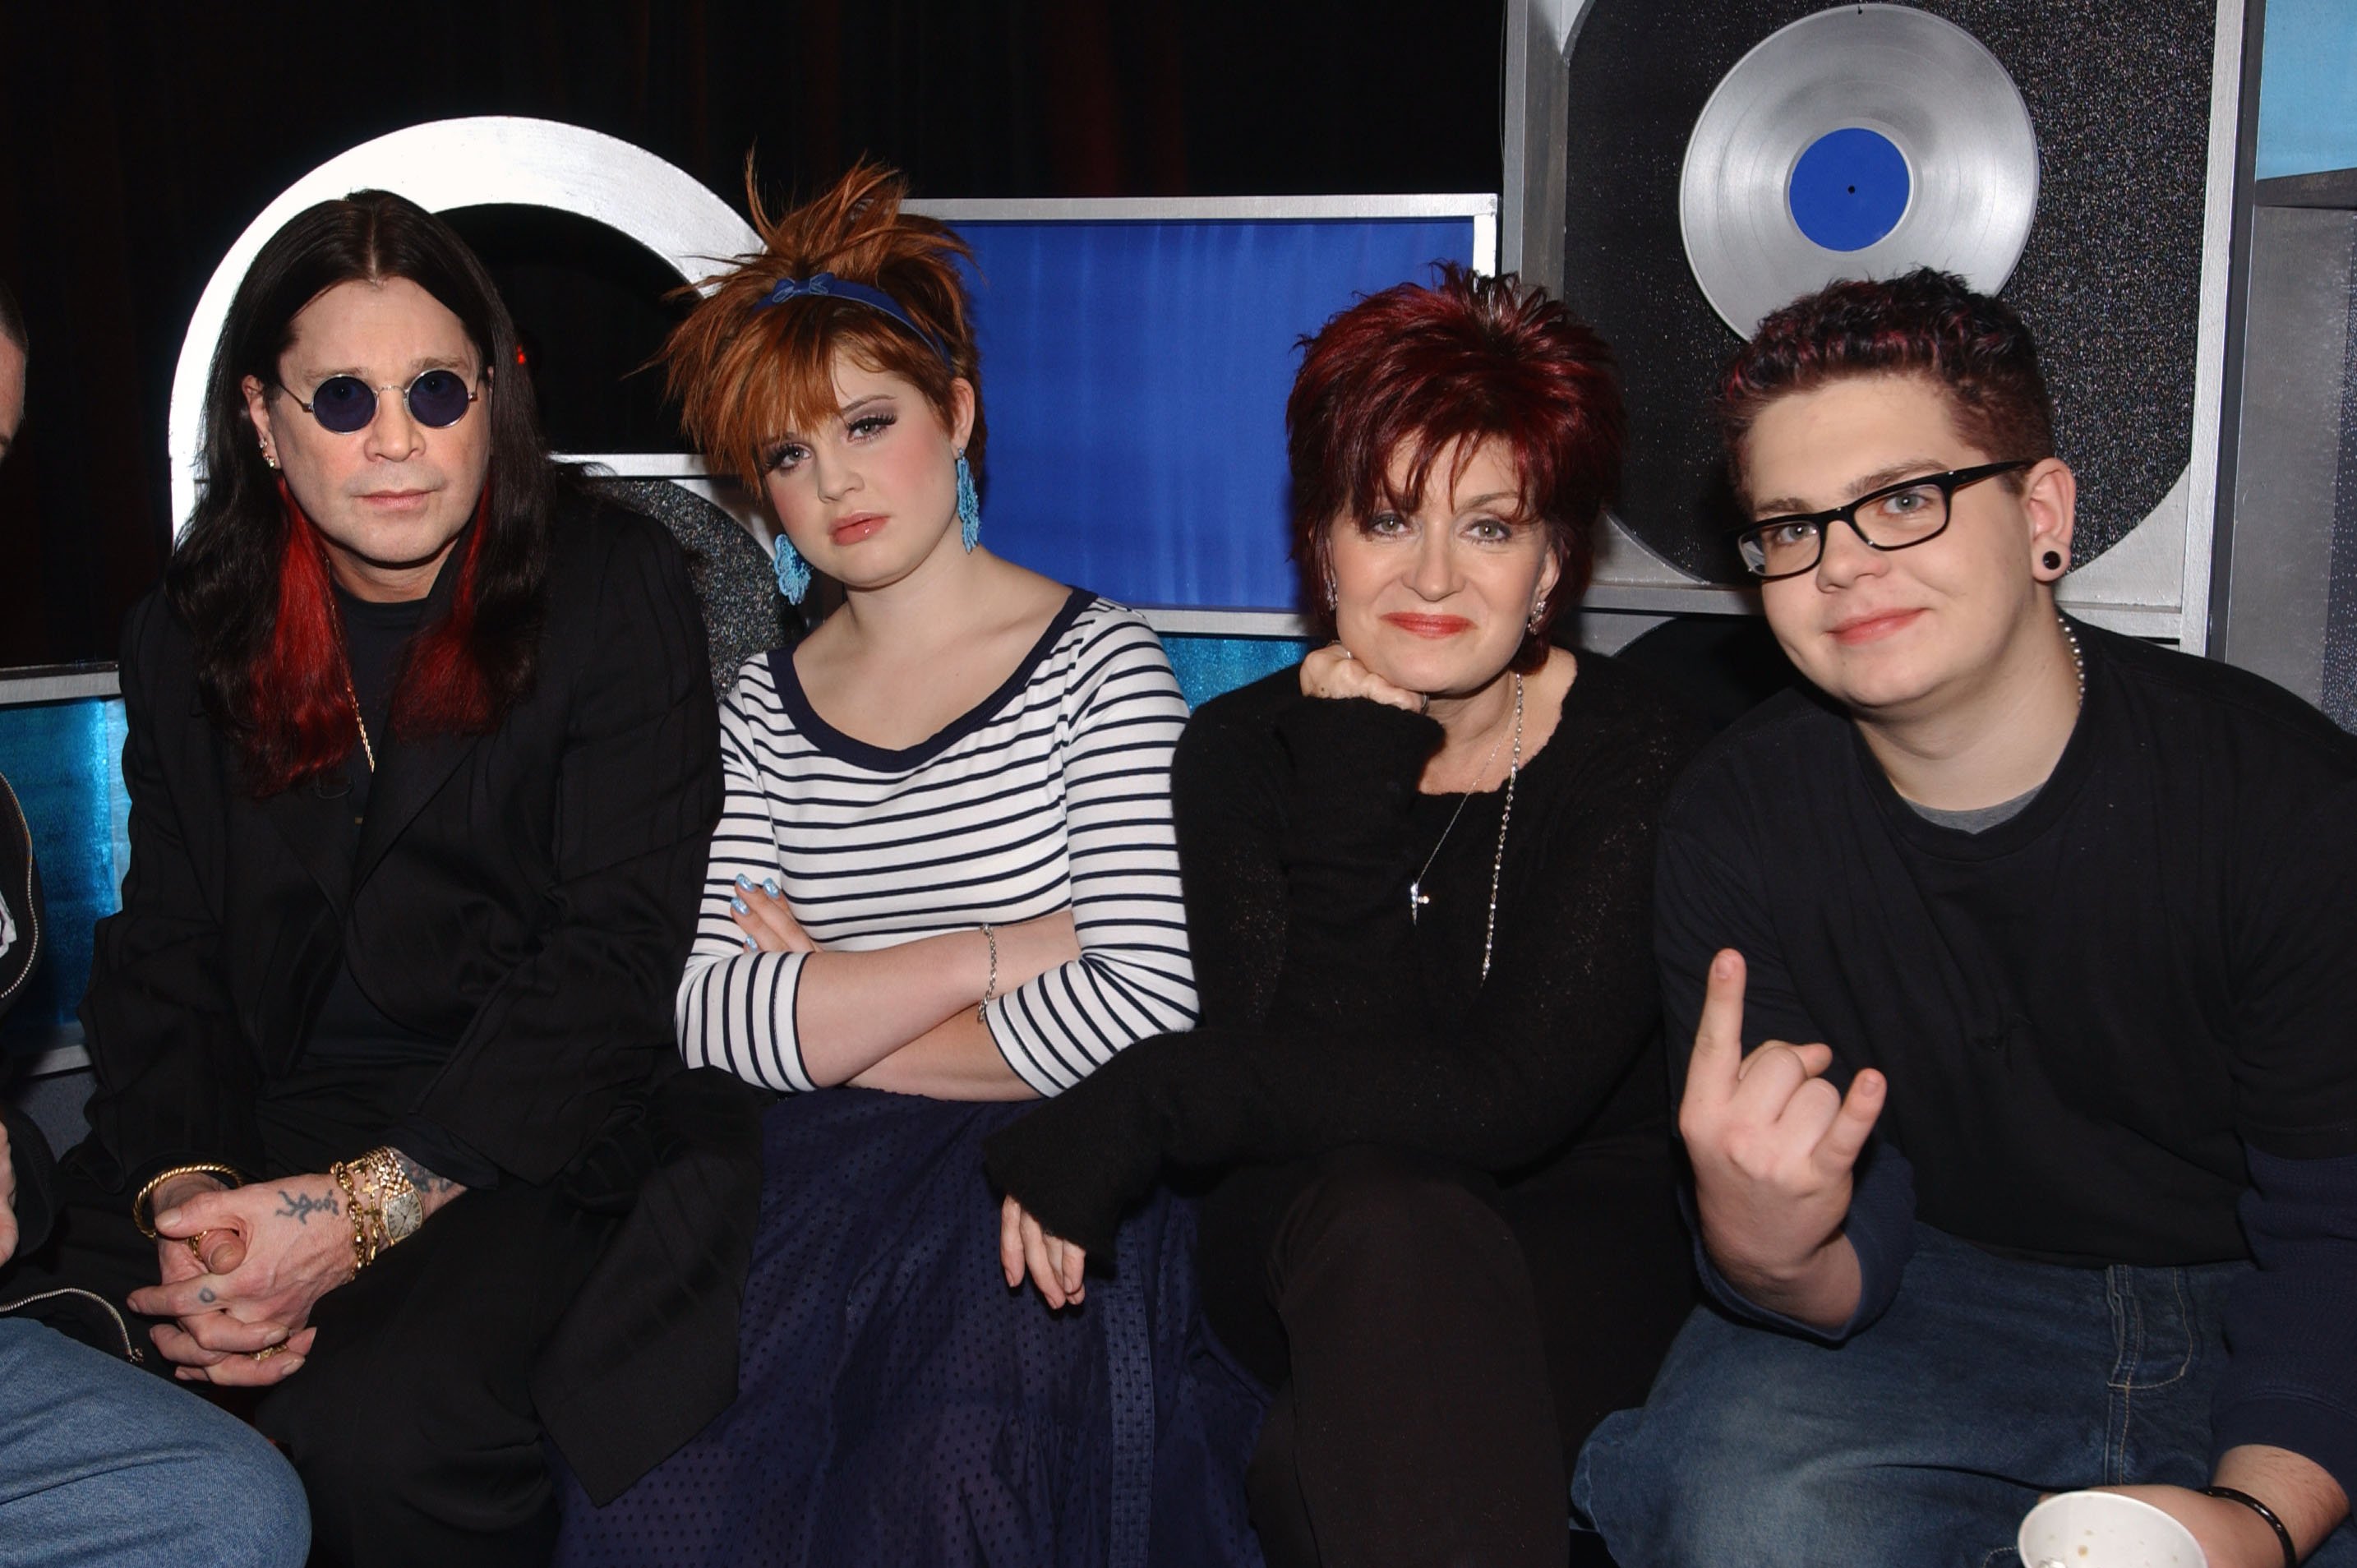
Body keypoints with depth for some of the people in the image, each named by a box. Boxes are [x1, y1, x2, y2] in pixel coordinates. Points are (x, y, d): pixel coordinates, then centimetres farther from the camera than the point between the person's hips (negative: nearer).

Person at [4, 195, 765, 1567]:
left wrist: (368, 1206, -19)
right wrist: (186, 1194, -15)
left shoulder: (615, 589, -2)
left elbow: (616, 943, -10)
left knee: (372, 1421, -31)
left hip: (548, 1132, -3)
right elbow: (162, 953, 7)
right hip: (266, 1128, 4)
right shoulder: (187, 637, 12)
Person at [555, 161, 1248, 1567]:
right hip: (825, 1189, 4)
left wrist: (830, 1018, -3)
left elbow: (1146, 1005, -12)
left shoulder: (1100, 666, -1)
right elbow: (713, 1020, -1)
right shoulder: (767, 712, 12)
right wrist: (1012, 947, -11)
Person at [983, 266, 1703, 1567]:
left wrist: (1138, 1110, -21)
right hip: (1318, 1257, 3)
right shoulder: (1242, 753, -1)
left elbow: (1515, 1096, -22)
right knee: (1379, 1218, -35)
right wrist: (1356, 791, -21)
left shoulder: (1633, 753, -8)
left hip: (1581, 1253, -2)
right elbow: (1297, 1089, -13)